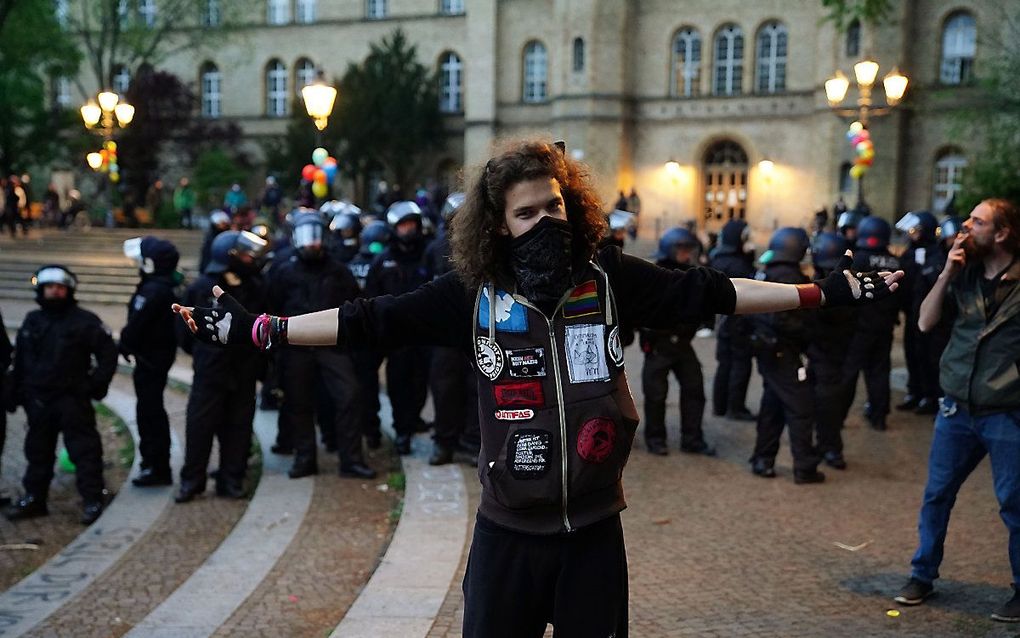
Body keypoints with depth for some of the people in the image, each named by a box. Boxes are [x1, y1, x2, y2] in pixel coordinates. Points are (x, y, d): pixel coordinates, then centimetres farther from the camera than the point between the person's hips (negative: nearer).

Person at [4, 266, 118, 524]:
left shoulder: (84, 321, -6)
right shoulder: (32, 321, 10)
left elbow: (108, 353, -4)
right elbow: (20, 360, 15)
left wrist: (96, 385, -8)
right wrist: (18, 392, 10)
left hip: (73, 401, -5)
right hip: (38, 401, 5)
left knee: (84, 450, -4)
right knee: (38, 451, 14)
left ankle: (93, 500, 1)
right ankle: (34, 498, 25)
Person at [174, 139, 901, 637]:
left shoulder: (609, 277, -3)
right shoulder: (472, 294, -6)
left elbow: (706, 293, -2)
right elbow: (369, 321, -7)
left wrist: (828, 291, -3)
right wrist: (253, 329, -11)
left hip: (594, 528, 1)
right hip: (509, 531, 0)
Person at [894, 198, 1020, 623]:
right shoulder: (964, 274, 3)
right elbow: (925, 323, 1)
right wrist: (946, 273, -9)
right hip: (957, 408, 5)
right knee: (936, 494, 11)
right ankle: (922, 576, 26)